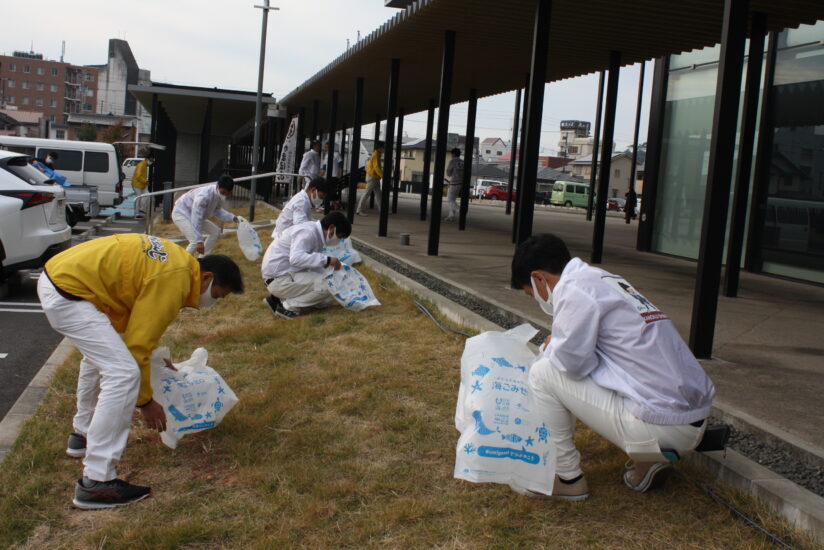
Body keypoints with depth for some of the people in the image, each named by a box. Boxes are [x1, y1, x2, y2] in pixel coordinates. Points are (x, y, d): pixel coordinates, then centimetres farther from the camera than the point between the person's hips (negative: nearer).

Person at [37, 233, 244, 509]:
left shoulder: (178, 259, 12)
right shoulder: (173, 282, -16)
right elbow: (137, 345, -13)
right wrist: (145, 401, -3)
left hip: (56, 273, 11)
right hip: (66, 295, -11)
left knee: (99, 355, 30)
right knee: (122, 374, -14)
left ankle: (82, 435, 44)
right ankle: (96, 482, -11)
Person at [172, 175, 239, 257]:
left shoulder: (219, 195, -11)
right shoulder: (204, 196, -37)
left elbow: (216, 211, 8)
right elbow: (196, 220, -36)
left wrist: (233, 218, -6)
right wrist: (199, 241, -38)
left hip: (195, 215, 9)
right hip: (181, 213, -9)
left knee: (215, 231, 12)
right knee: (196, 242, -26)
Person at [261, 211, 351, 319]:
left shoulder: (317, 235, 10)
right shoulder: (308, 232, -20)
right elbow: (296, 259, -35)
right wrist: (326, 260, -34)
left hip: (290, 275, 10)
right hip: (279, 278, -10)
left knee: (326, 300, 9)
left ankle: (281, 298, 10)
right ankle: (287, 305, -8)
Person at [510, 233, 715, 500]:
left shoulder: (574, 288, -9)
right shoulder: (607, 280, 18)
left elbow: (573, 362, -13)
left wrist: (550, 348, 6)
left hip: (660, 426, -9)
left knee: (543, 373, -2)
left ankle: (567, 478, 7)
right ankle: (647, 461, 17)